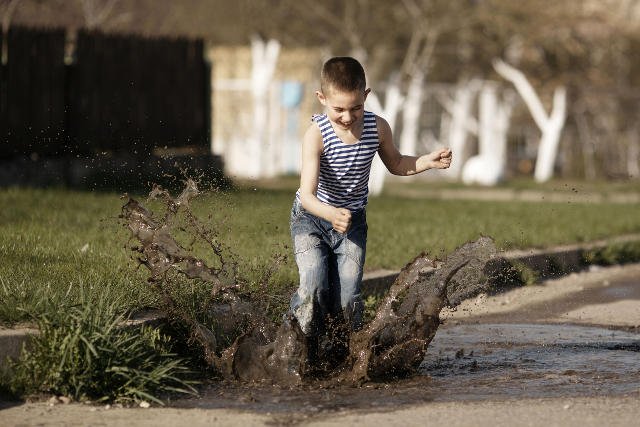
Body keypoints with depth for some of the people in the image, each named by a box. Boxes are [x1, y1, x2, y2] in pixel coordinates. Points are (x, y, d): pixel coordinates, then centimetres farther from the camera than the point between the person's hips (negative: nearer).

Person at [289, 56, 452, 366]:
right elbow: (307, 195, -34)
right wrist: (331, 214, -54)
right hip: (311, 217, -3)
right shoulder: (317, 134, -25)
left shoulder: (377, 128, -11)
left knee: (346, 300, -7)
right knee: (314, 288, -21)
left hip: (352, 220, 3)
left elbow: (395, 164, 12)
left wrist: (428, 161, -6)